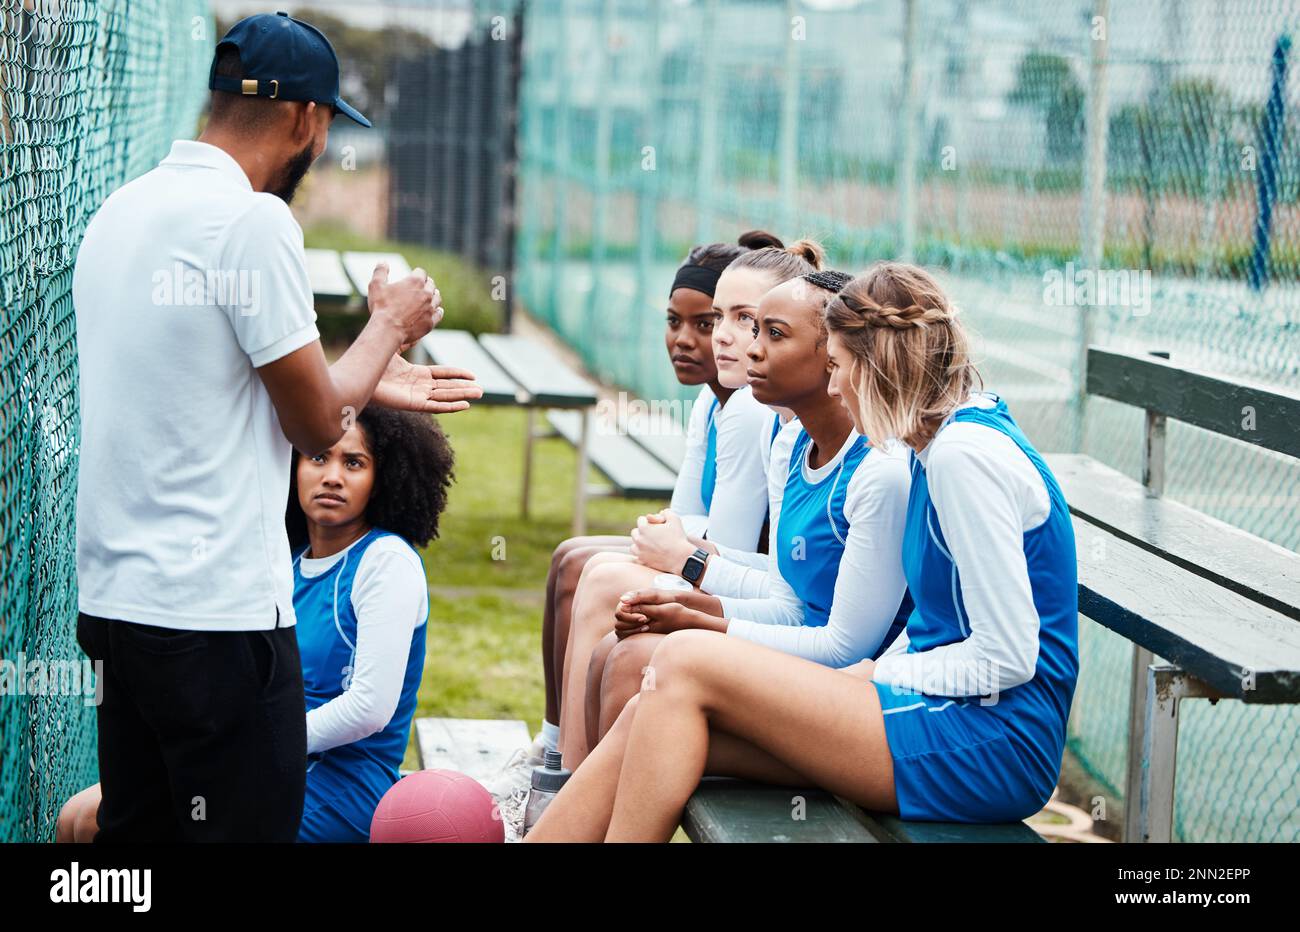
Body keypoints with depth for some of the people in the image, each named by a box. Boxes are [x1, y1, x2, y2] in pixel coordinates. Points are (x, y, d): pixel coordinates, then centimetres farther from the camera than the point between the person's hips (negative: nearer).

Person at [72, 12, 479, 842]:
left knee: (138, 826, 14)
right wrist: (390, 325, 7)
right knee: (248, 823, -1)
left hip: (115, 597, 9)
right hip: (217, 612, -9)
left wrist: (368, 384, 25)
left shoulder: (123, 209, 11)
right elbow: (317, 424, -9)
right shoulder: (253, 220, -15)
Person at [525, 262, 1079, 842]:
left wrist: (877, 674, -8)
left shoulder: (967, 454, -15)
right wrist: (866, 677, 5)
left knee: (688, 663, -16)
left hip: (992, 746, -9)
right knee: (650, 715, -3)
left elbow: (1008, 657, -18)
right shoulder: (940, 447, 15)